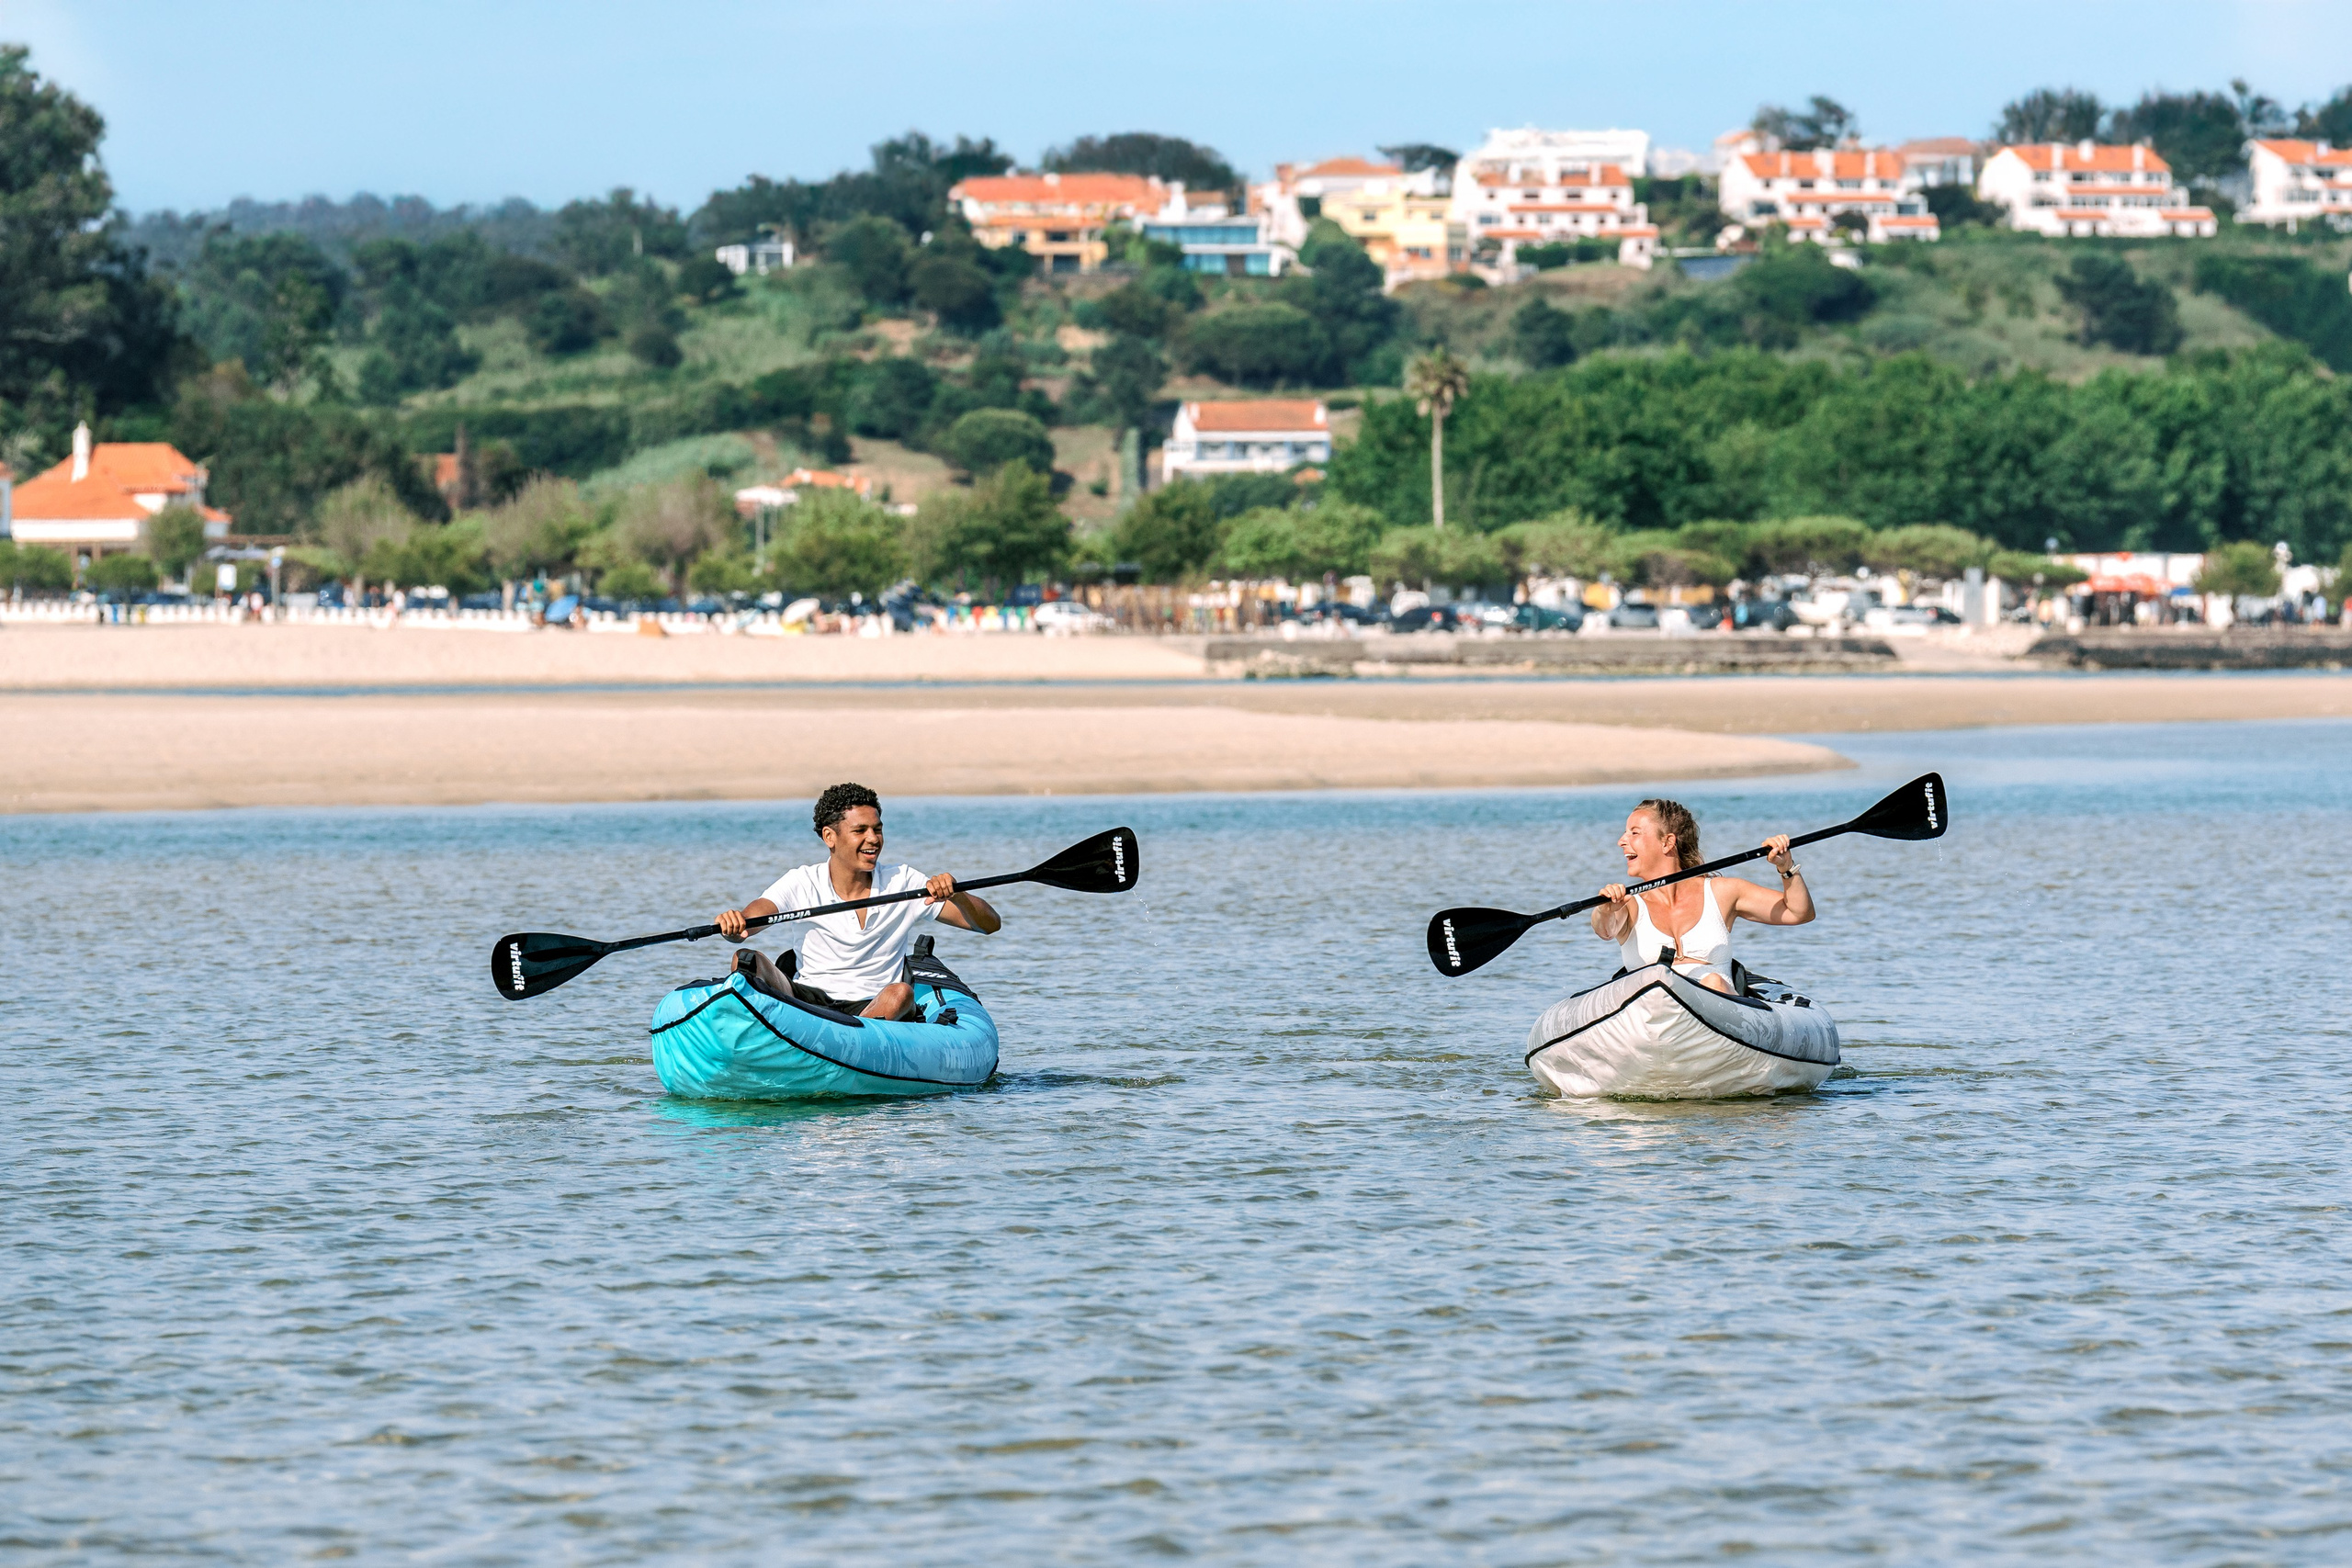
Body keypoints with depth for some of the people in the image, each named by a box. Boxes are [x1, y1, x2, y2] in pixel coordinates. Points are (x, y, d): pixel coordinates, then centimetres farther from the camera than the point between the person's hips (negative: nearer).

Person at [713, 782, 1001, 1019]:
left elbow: (990, 924, 1)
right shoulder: (802, 883, 1)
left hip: (874, 1010, 0)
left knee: (901, 992, -34)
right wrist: (731, 923, -40)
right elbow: (741, 927, -14)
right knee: (749, 961, -26)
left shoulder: (902, 883, 4)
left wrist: (955, 895, -21)